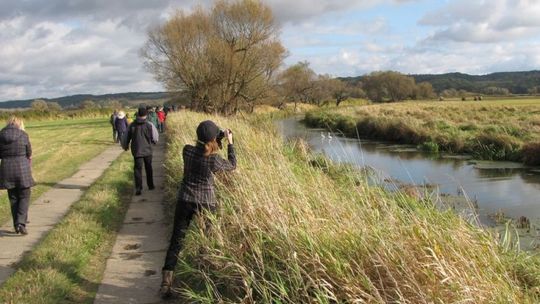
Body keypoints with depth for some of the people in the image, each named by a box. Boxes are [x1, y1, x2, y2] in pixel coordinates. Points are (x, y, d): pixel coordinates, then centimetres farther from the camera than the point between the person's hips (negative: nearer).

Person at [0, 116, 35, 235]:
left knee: (13, 198, 14)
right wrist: (29, 170, 14)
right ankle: (21, 223, -7)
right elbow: (29, 155, 0)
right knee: (24, 197, 8)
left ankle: (16, 225, 17)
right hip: (22, 168, -3)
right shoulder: (23, 135, -4)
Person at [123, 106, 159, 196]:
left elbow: (127, 137, 6)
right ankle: (150, 185, 28)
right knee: (148, 168, 17)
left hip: (136, 151, 0)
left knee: (138, 169, 4)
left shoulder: (132, 125, -5)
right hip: (147, 151, 0)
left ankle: (138, 188, -5)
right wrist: (154, 141, 17)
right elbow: (155, 138, -8)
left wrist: (125, 146, 25)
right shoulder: (149, 125, -12)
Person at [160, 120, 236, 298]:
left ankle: (166, 282, 0)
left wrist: (218, 140, 11)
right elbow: (232, 166, 3)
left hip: (185, 200, 3)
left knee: (176, 241, 6)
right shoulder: (213, 159, -16)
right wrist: (230, 143, 7)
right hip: (206, 202, -3)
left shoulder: (187, 150, -6)